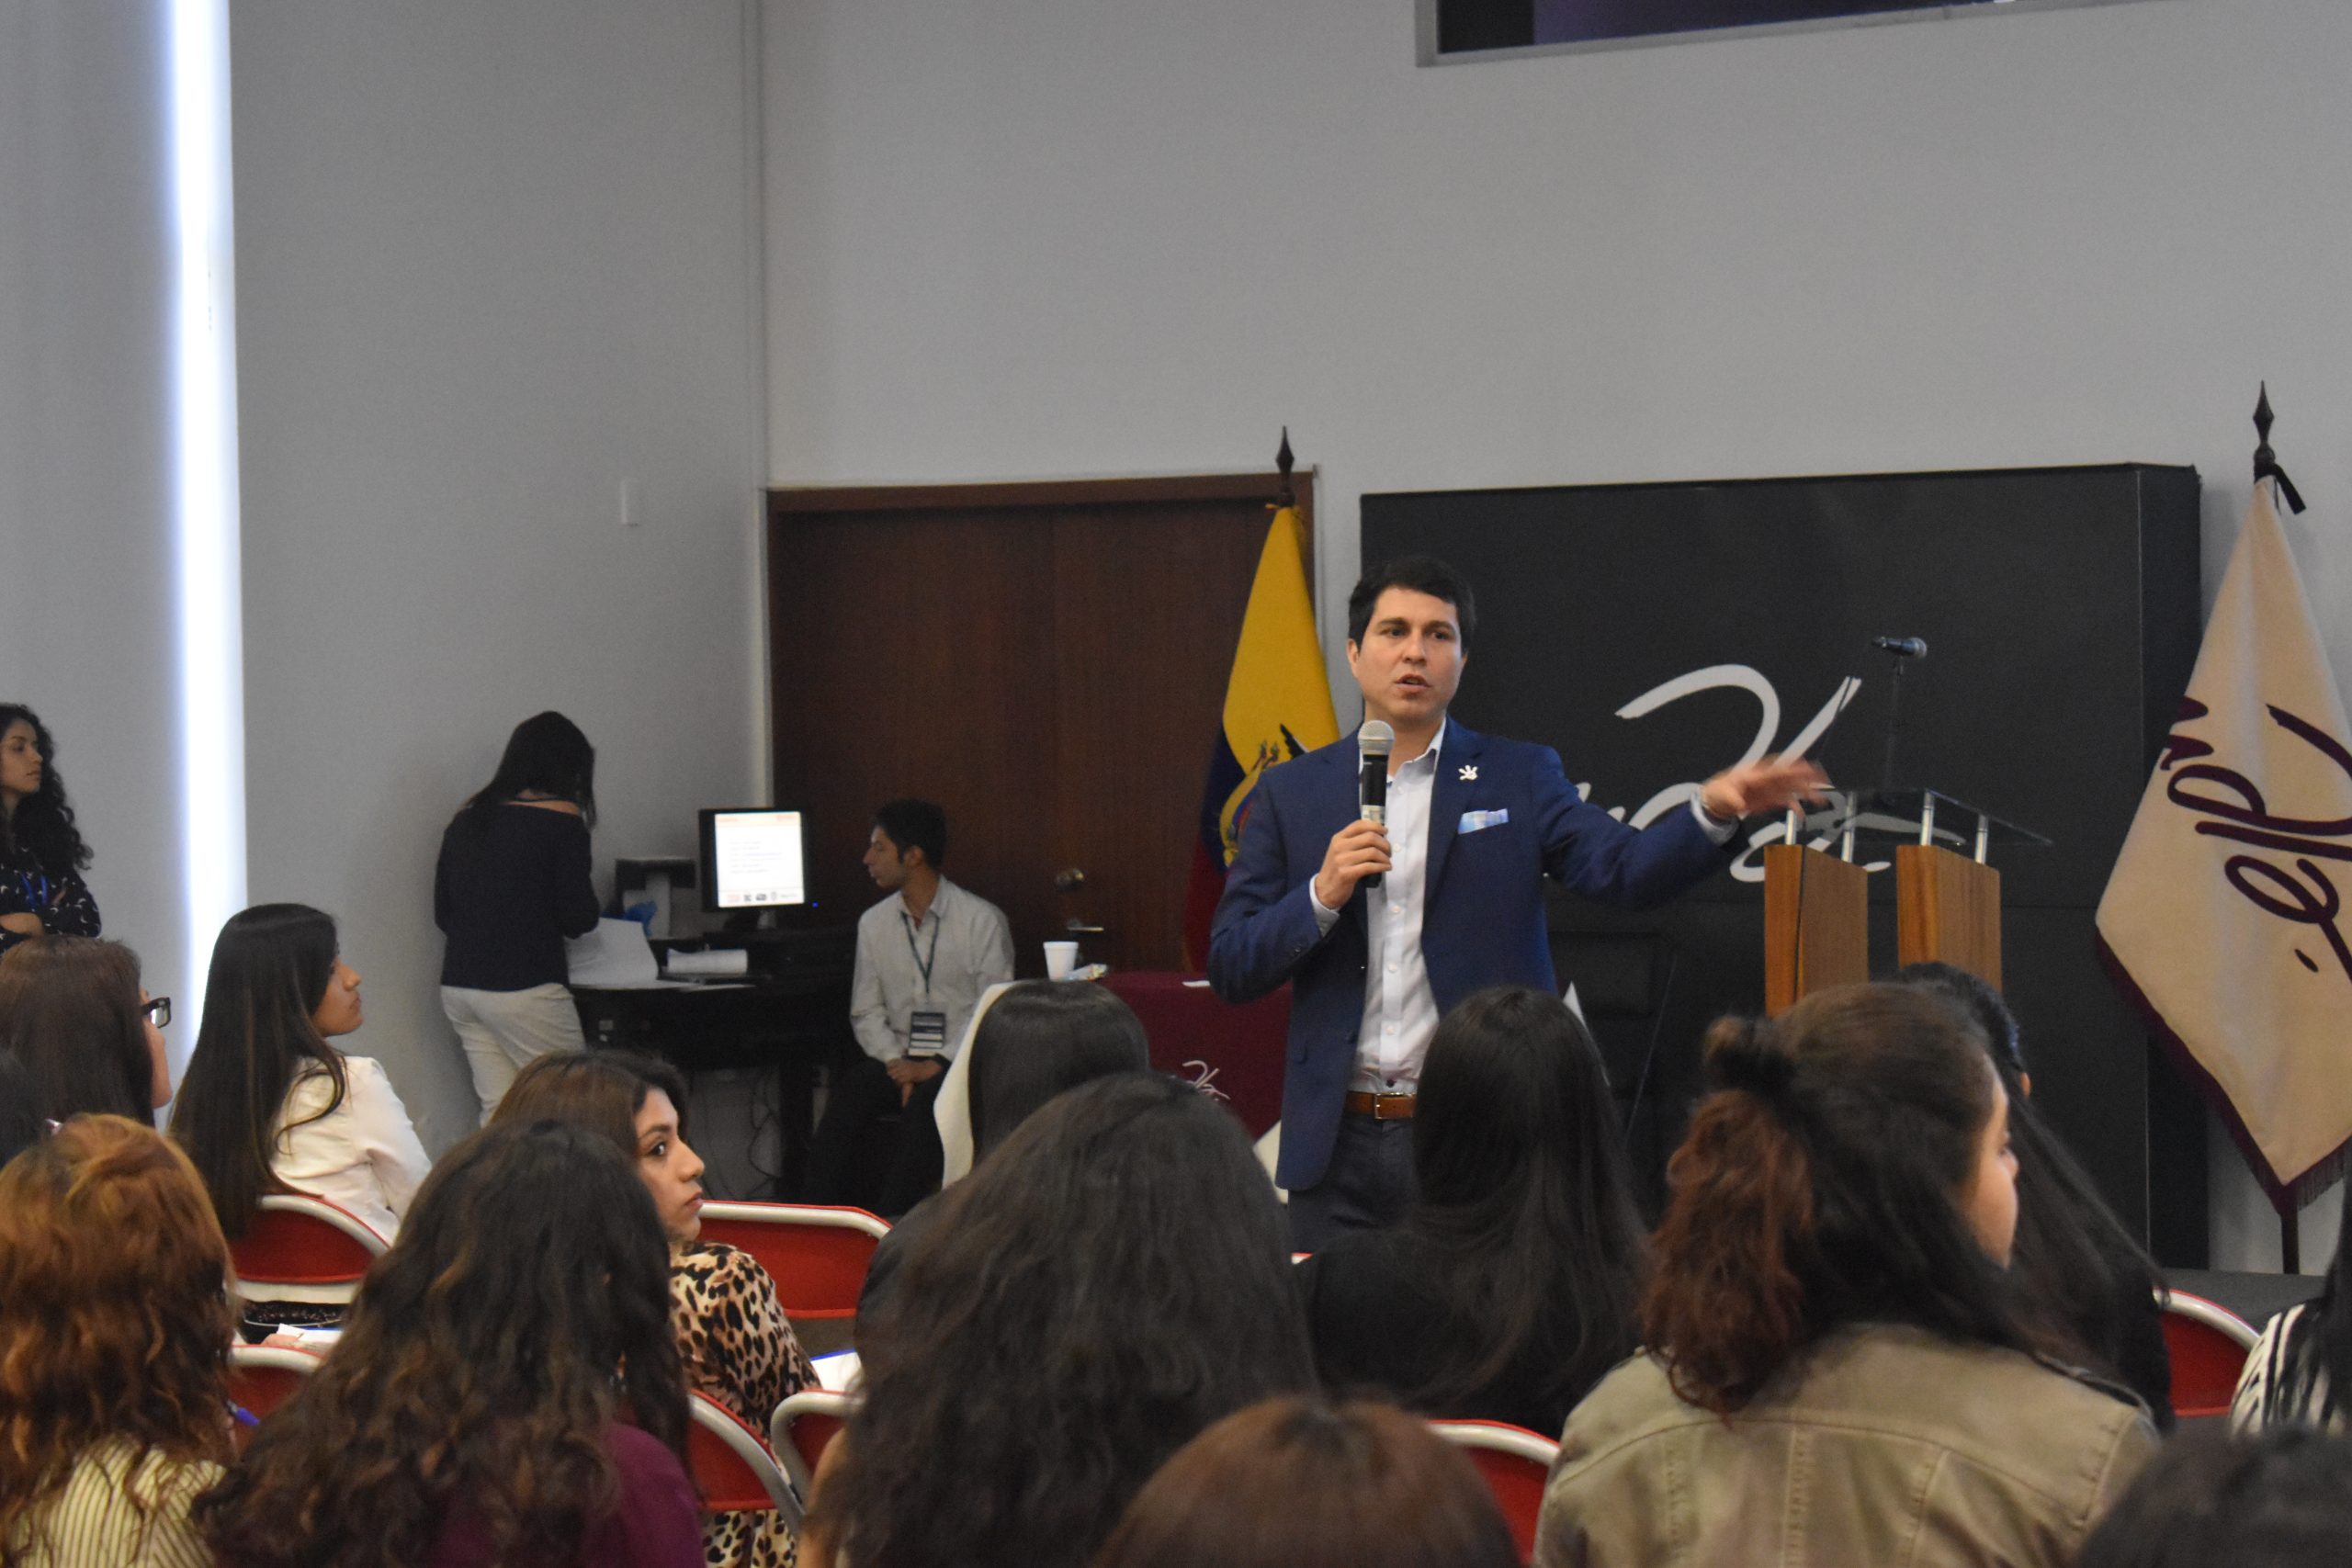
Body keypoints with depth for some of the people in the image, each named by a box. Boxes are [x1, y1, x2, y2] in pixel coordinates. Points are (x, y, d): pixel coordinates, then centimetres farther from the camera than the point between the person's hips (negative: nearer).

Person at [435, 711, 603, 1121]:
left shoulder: (466, 820, 11)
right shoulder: (561, 821, -7)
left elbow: (443, 913, 16)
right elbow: (578, 919, -7)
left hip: (457, 988, 7)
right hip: (524, 990, -7)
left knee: (497, 1114, 7)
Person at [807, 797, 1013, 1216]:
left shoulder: (982, 921, -4)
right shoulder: (874, 923, 11)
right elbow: (866, 1012, 11)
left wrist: (938, 1066, -16)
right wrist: (896, 1062, -7)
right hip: (898, 1062, 4)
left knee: (924, 1102, -35)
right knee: (847, 1092, -27)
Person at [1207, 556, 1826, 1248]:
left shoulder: (1518, 777, 6)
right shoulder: (1289, 794, 8)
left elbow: (1625, 868, -10)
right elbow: (1229, 968, 4)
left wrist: (1714, 810, -28)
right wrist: (1321, 897, -12)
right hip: (1341, 1142, 1)